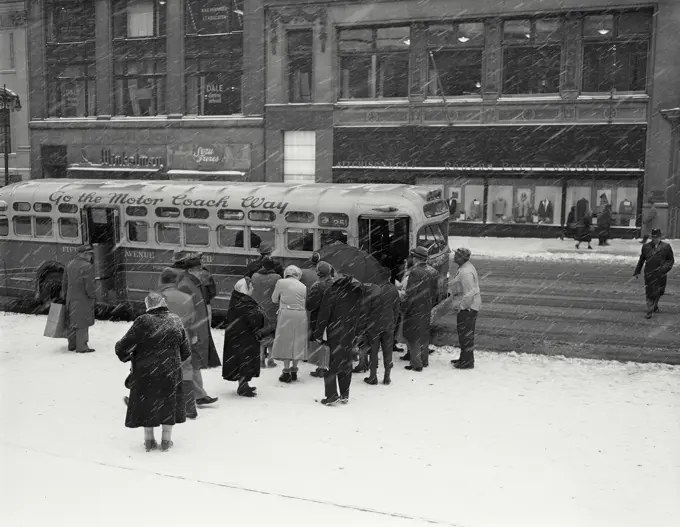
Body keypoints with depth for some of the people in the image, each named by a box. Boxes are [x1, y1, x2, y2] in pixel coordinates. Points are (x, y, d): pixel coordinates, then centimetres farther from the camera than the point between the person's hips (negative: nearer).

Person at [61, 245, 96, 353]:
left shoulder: (69, 264, 7)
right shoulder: (88, 267, -17)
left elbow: (64, 282, 13)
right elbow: (89, 286, -19)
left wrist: (64, 296, 22)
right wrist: (92, 296, -3)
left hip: (71, 298, 7)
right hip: (83, 299, -7)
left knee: (72, 322, 16)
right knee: (82, 322, 0)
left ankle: (72, 345, 25)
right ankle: (81, 347, 4)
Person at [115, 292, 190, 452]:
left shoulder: (143, 322, -13)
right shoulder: (176, 321, -3)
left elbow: (121, 348, -11)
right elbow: (186, 352, 4)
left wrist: (127, 357, 9)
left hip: (146, 373, -2)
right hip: (170, 372, 2)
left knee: (147, 403, 15)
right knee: (169, 403, 17)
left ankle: (149, 440, 25)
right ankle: (166, 440, 23)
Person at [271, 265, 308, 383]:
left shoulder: (281, 282, 1)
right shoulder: (303, 287, 10)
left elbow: (274, 299, 11)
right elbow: (307, 304, 10)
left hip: (286, 314, -3)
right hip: (301, 316, 3)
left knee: (285, 342, 4)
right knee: (297, 342, 12)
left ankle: (286, 372, 3)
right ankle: (294, 371, 17)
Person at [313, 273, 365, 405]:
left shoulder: (332, 291, -8)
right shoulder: (358, 292, 9)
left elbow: (324, 314, -10)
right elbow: (360, 315, 13)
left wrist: (318, 334, -6)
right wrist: (358, 332, 19)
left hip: (334, 335, -5)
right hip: (350, 335, 5)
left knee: (331, 364, -1)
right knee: (346, 363, 12)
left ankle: (331, 395, -5)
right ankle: (345, 395, 16)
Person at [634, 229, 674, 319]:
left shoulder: (666, 246, 1)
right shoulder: (646, 246, 6)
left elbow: (671, 260, 5)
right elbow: (641, 260, 15)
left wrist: (665, 268, -12)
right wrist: (637, 272, 16)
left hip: (660, 274, 0)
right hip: (649, 274, 0)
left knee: (659, 292, 13)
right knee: (649, 293, -4)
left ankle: (655, 305, 40)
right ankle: (650, 311, 2)